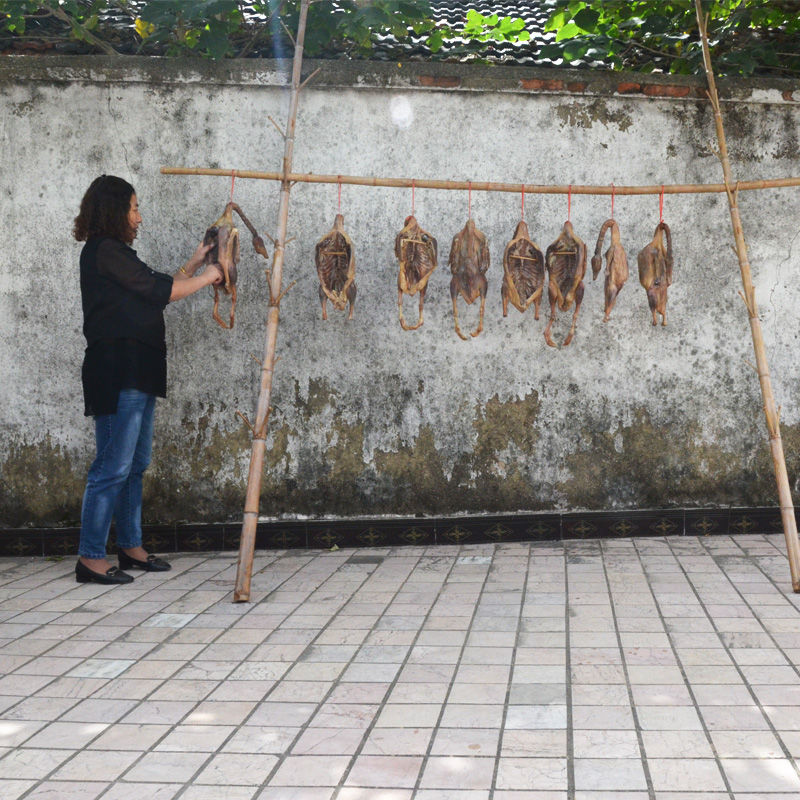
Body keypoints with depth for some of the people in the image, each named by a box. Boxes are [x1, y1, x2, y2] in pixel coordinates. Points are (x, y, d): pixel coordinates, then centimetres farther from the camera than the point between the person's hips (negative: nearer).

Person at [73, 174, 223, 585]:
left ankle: (130, 546, 22)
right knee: (114, 466, -10)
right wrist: (207, 277, 4)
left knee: (135, 463, 14)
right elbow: (161, 290, -10)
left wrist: (193, 264, 21)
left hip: (136, 372, 10)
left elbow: (154, 292, 20)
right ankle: (90, 558, -6)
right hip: (118, 370, -10)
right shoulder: (104, 251, -10)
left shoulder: (112, 252, 20)